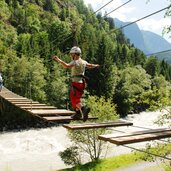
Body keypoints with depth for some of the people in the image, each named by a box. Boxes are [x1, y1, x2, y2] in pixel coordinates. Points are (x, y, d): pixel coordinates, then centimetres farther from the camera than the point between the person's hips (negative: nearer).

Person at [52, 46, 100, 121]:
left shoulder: (75, 62, -11)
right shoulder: (83, 62, 12)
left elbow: (67, 65, -31)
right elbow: (90, 65, 31)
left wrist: (58, 60, -35)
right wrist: (96, 66, 53)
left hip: (76, 83, -8)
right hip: (82, 82, 8)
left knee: (74, 100, -4)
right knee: (77, 98, 21)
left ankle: (84, 108, -26)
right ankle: (78, 113, 22)